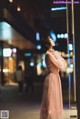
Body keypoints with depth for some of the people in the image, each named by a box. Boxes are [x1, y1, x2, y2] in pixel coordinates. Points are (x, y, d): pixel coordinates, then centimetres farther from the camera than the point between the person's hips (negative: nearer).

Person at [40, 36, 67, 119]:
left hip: (55, 77, 9)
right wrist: (58, 56, -6)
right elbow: (60, 66, -18)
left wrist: (58, 56, 9)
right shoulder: (49, 54, -15)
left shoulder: (53, 53, 14)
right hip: (52, 78, -9)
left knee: (55, 101, 13)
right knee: (51, 101, -5)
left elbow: (64, 65, 14)